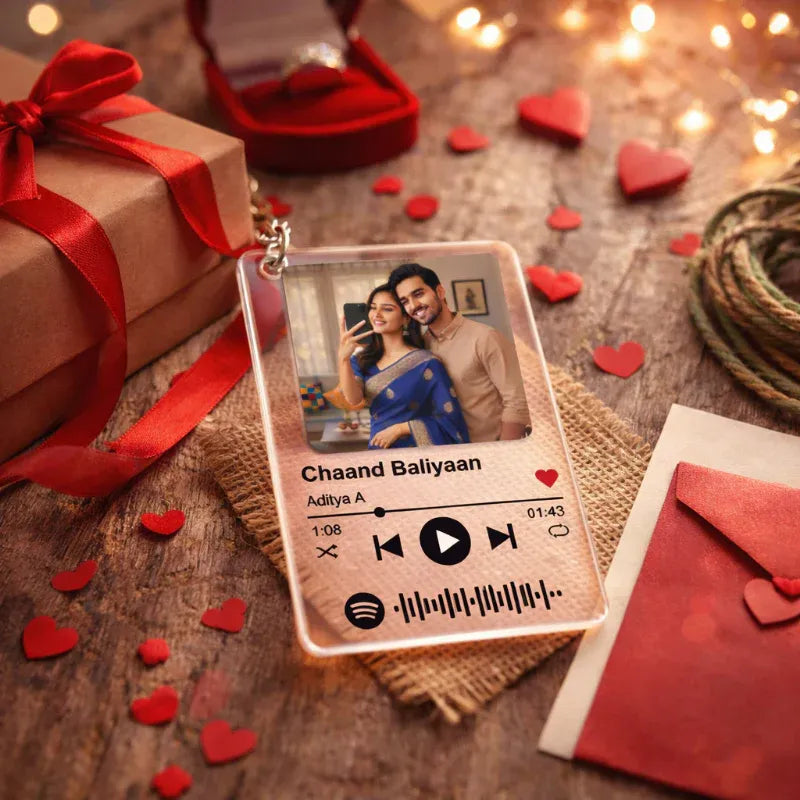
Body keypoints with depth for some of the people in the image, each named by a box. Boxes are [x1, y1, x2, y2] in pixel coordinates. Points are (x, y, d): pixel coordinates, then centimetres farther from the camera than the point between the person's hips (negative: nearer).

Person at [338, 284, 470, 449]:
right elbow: (354, 399, -12)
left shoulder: (426, 363, -7)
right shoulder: (361, 361, 6)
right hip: (377, 451, 4)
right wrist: (343, 358, -26)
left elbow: (450, 420, -9)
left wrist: (398, 429, -11)